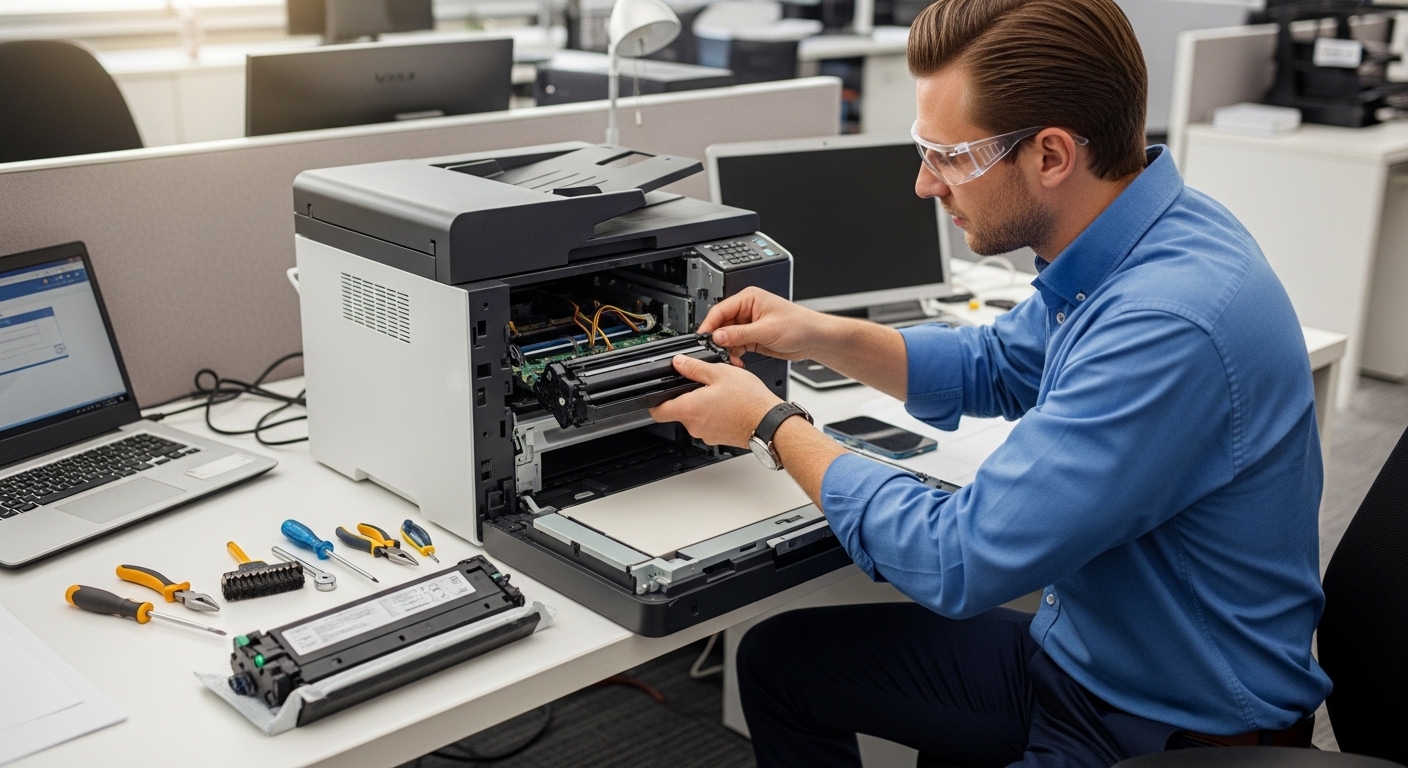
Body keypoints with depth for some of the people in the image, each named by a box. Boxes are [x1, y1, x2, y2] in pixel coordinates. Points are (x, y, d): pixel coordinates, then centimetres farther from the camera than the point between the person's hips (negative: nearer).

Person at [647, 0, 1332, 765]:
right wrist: (821, 335, 1)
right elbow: (997, 368, 15)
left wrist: (774, 425, -15)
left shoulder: (1169, 323, -32)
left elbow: (957, 562, -28)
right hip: (1073, 651, 9)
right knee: (776, 658, 10)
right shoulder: (1117, 243, -4)